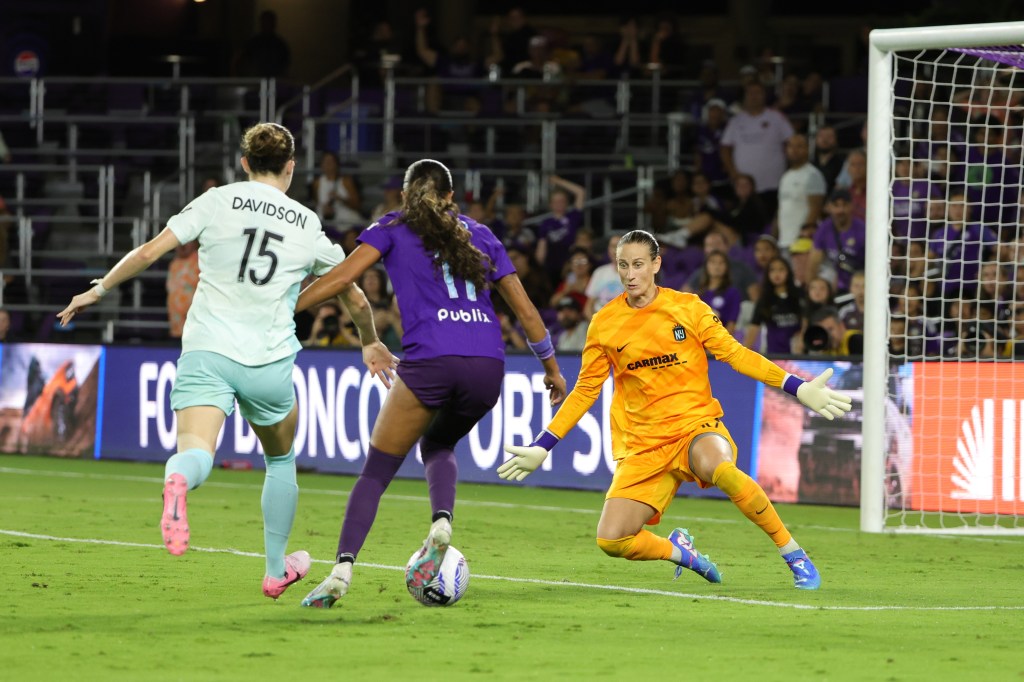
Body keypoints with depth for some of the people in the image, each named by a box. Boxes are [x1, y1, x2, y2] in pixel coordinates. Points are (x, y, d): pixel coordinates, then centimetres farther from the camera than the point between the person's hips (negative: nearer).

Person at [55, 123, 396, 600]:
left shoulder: (218, 202, 5)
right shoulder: (309, 226, 10)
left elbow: (149, 252, 0)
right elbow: (355, 299, 22)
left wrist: (99, 290, 14)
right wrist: (371, 344, 41)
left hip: (206, 351, -1)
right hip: (270, 363, 2)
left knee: (196, 454, -18)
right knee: (281, 461, 25)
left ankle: (178, 480, -55)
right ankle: (276, 570, 33)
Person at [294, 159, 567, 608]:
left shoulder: (394, 227, 14)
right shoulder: (479, 235, 22)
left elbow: (341, 277, 1)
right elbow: (524, 308, 23)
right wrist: (551, 365, 33)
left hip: (430, 364, -3)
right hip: (488, 365, 3)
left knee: (377, 470, 6)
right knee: (438, 446, 29)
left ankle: (343, 568, -11)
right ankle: (441, 521, -1)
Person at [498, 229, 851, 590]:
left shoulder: (687, 307, 1)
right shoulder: (604, 324, 5)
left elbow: (734, 353, 3)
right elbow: (585, 391, 13)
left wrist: (798, 388, -7)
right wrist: (541, 447, 9)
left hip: (696, 424, -2)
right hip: (642, 445, 2)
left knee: (718, 467, -40)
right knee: (611, 541, -17)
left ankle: (795, 555, -21)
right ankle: (677, 550, 18)